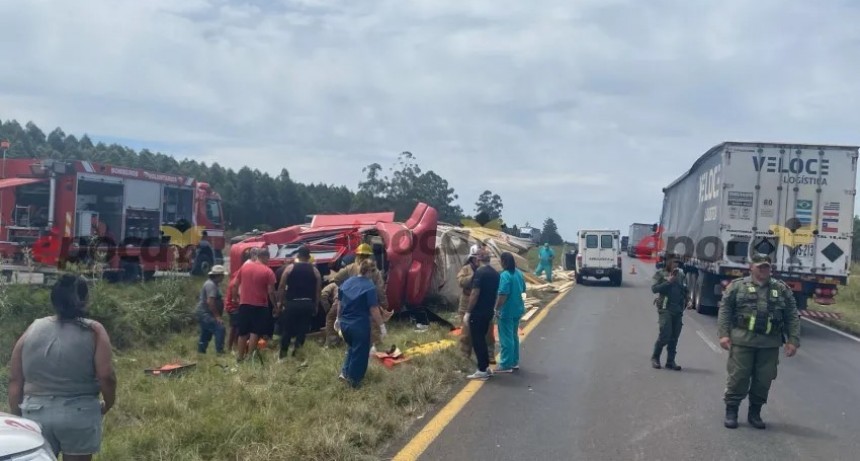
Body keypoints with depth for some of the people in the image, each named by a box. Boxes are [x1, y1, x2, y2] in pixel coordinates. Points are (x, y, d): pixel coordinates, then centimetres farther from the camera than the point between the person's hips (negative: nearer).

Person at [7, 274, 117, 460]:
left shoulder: (32, 329, 4)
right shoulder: (93, 331, -6)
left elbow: (15, 380, 5)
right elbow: (106, 376, -13)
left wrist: (17, 417, 13)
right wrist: (108, 405, 5)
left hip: (35, 414, 3)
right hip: (79, 414, -3)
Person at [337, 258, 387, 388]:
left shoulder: (346, 283, 3)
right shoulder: (370, 286, -17)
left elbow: (339, 304, 12)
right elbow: (374, 310, -19)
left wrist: (339, 319, 25)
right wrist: (381, 324, -10)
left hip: (344, 323, 6)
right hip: (360, 324, -6)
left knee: (352, 347, 28)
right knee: (360, 352, 10)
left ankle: (345, 372, 23)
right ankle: (354, 380, 16)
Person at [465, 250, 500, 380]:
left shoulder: (479, 272, -16)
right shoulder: (495, 273, 7)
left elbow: (475, 293, -19)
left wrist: (468, 312, -15)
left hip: (478, 312, -8)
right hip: (488, 312, 8)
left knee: (477, 340, -1)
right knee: (482, 339, 19)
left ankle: (482, 370, 0)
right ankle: (486, 366, 22)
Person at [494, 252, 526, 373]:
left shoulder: (505, 275, -20)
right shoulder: (519, 273, 7)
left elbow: (503, 295, -24)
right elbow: (523, 290, 17)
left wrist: (497, 309, -16)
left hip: (507, 311, -9)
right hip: (517, 309, 9)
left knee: (506, 338, -2)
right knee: (514, 336, 18)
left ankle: (506, 365, 2)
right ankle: (515, 362, 25)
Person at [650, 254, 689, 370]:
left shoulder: (680, 274, 11)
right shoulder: (660, 274, 0)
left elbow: (685, 290, 18)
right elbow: (654, 288, -10)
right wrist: (668, 282, -15)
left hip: (678, 309, 5)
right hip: (665, 309, -4)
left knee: (674, 337, 5)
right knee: (665, 335, -10)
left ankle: (670, 361, 13)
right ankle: (655, 357, 9)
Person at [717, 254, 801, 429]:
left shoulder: (782, 289, 10)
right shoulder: (737, 286, 4)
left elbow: (792, 317, 9)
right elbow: (725, 310, 1)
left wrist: (793, 340, 1)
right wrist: (724, 334, -8)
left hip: (770, 343, 2)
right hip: (742, 341, -2)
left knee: (764, 379, 6)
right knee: (738, 377, 0)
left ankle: (755, 413, 21)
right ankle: (731, 411, 13)